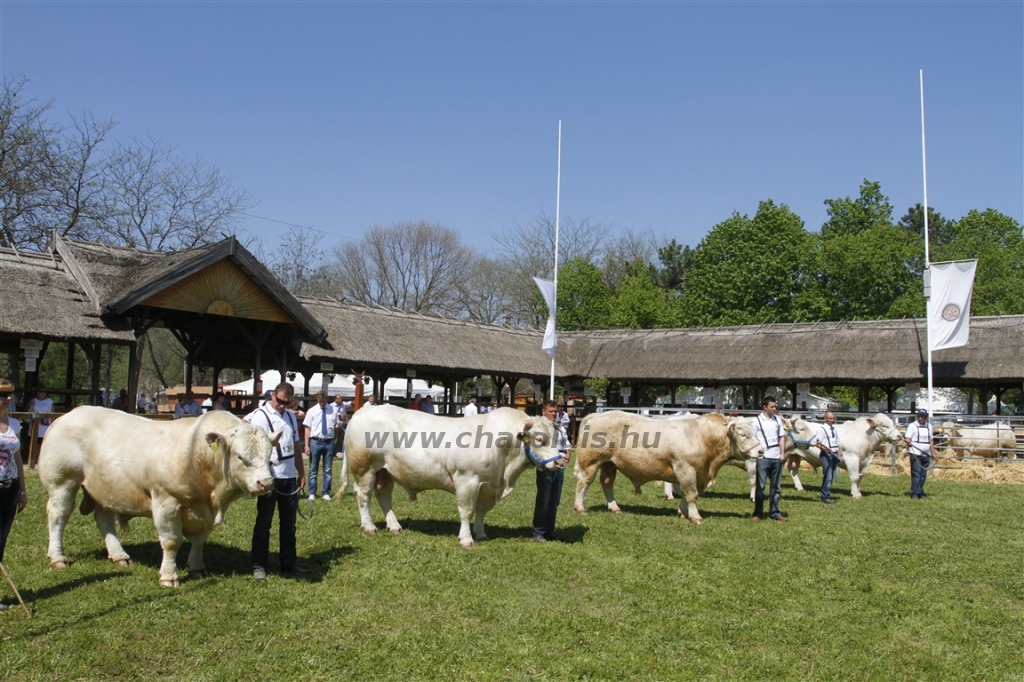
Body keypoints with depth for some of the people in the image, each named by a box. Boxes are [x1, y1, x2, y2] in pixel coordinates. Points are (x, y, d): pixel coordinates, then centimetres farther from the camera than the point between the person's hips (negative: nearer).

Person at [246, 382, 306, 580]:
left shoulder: (290, 416, 12)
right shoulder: (260, 416, -8)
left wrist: (301, 472, 17)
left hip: (289, 477, 6)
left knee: (289, 522, 12)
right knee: (263, 522, 3)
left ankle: (289, 562, 22)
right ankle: (258, 566, 11)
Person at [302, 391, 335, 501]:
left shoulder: (333, 410, 3)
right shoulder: (312, 411, -2)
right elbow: (308, 429, -2)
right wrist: (307, 445, -8)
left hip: (329, 442, 1)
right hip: (315, 442, -1)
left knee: (328, 470, 8)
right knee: (313, 470, 7)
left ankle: (326, 493, 16)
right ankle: (312, 493, 16)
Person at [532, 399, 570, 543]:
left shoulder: (561, 430, 12)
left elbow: (566, 449, 17)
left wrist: (566, 458, -4)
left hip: (559, 469, 6)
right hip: (545, 469, -6)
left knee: (554, 502, 11)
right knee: (543, 501, -2)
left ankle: (549, 531, 20)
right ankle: (538, 532, 4)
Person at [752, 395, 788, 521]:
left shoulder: (777, 419, 10)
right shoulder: (757, 421, -4)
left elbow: (781, 437, 13)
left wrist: (783, 453, 5)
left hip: (776, 458, 5)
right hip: (762, 458, -5)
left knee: (776, 486, 9)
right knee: (760, 486, 0)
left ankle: (775, 513, 16)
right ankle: (758, 513, 6)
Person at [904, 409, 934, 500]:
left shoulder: (929, 426, 15)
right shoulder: (912, 426, -2)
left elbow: (930, 441, 22)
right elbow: (907, 438, -12)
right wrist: (908, 442, -35)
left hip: (926, 455, 6)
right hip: (915, 454, -6)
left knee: (923, 474, 9)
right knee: (916, 474, -9)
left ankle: (920, 492, 19)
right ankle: (915, 493, -8)